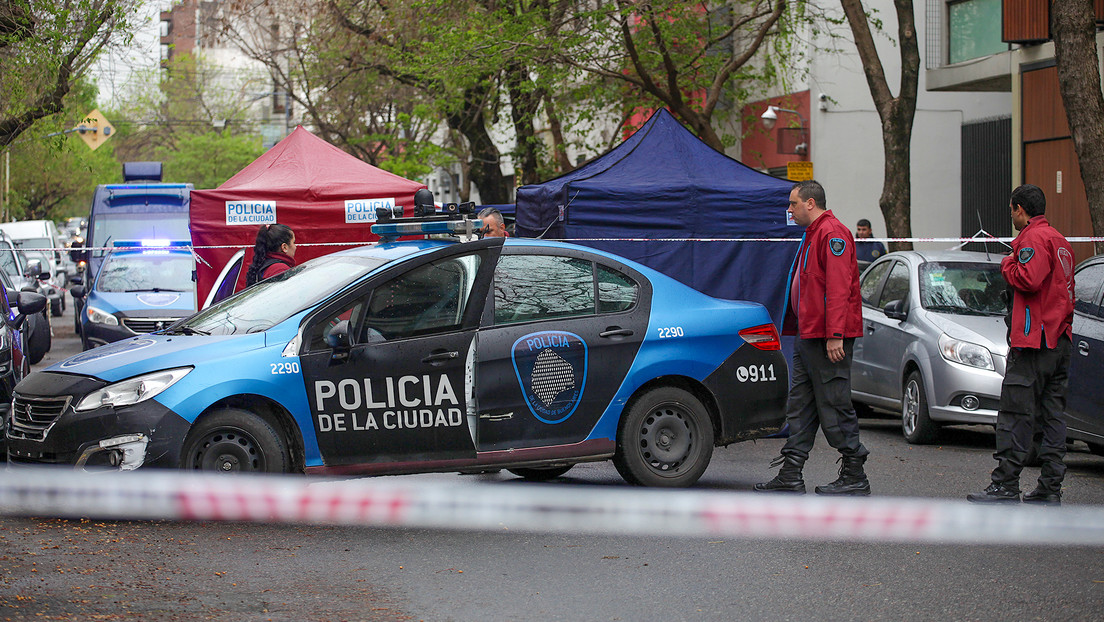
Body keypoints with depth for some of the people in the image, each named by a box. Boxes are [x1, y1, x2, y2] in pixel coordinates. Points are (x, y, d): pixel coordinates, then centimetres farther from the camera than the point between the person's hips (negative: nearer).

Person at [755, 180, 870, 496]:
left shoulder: (832, 234, -13)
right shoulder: (812, 235, 21)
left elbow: (838, 288, -21)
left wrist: (835, 335, -26)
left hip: (827, 339, -11)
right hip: (808, 335, 11)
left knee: (834, 404, -7)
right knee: (800, 404, 9)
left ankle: (855, 477, -1)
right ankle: (790, 475, 11)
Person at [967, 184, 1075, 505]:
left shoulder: (1034, 238, -10)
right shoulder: (1059, 240, 20)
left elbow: (1028, 280, -23)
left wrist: (1008, 265, -6)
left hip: (1033, 340, -9)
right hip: (1061, 340, 9)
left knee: (1015, 414, -8)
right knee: (1053, 415, 8)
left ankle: (1006, 485, -9)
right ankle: (1050, 488, 8)